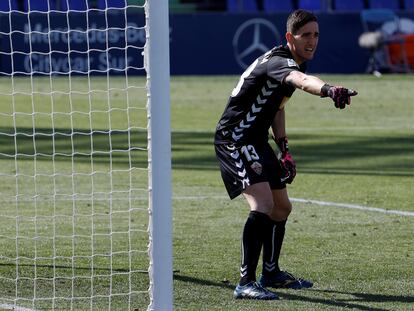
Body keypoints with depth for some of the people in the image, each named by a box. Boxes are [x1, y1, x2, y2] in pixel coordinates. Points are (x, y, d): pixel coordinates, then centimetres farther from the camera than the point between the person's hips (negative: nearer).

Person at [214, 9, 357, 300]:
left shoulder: (294, 64, 10)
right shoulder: (278, 61, -23)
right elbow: (302, 80, -48)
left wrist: (284, 148, 15)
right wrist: (328, 89, -68)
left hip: (256, 142, 11)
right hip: (235, 139, -10)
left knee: (282, 208, 20)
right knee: (263, 204, -25)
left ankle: (271, 272, 37)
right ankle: (246, 282, -26)